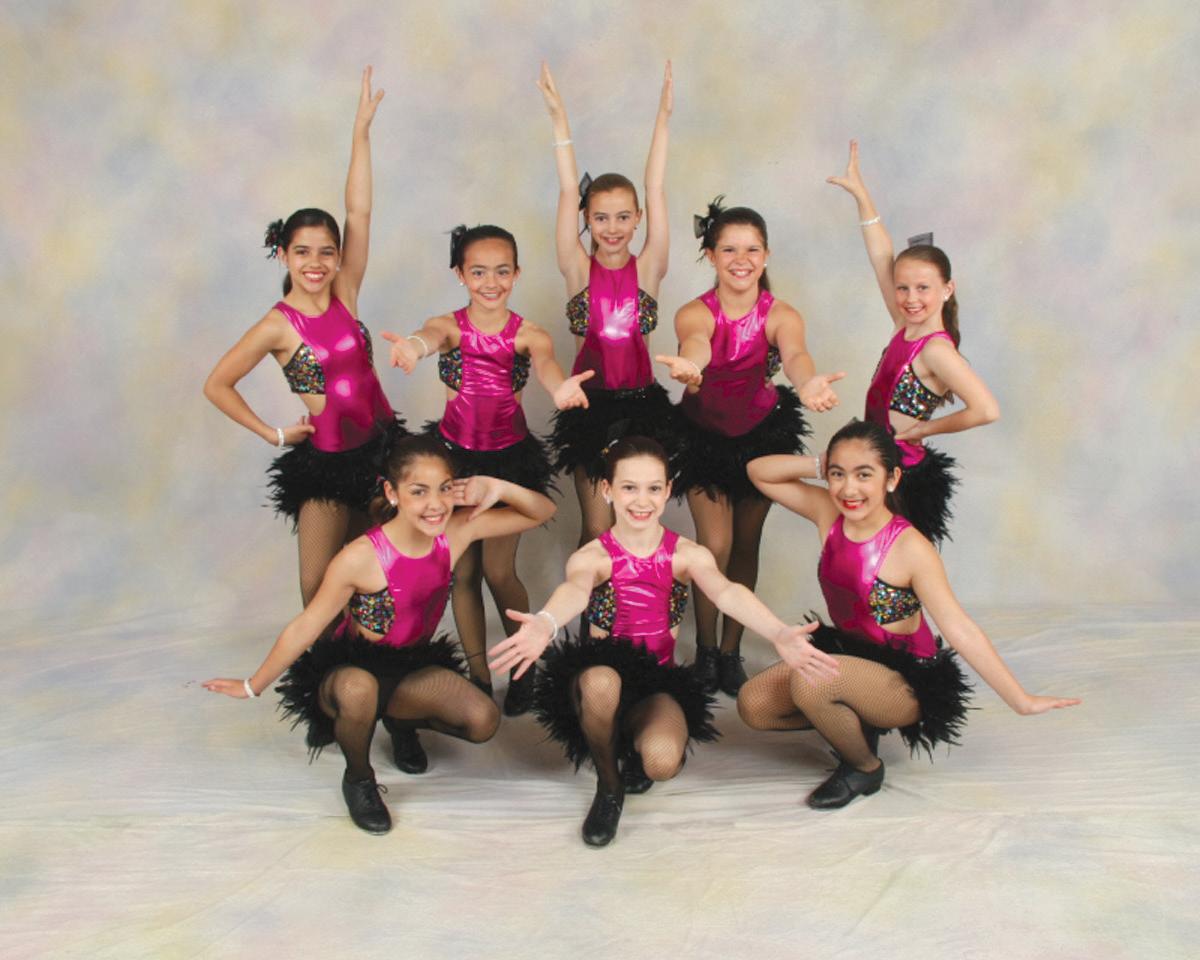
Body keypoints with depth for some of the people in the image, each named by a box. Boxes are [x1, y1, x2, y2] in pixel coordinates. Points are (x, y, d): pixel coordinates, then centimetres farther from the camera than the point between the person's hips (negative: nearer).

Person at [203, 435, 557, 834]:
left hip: (411, 666, 5)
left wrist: (497, 488, -28)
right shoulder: (361, 558, -28)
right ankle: (358, 778, -6)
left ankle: (401, 720, 16)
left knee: (483, 720, -19)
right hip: (348, 668, -4)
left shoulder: (457, 531, -15)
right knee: (358, 689, -41)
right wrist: (254, 686, -6)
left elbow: (542, 512, -7)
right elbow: (306, 626, -16)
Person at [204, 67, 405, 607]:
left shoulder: (344, 296, 0)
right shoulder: (278, 326, -10)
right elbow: (217, 385, -4)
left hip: (379, 446, 4)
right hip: (326, 459, -4)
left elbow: (358, 212, -5)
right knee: (322, 588, 3)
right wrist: (272, 433, -3)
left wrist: (361, 131, -7)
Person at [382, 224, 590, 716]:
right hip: (455, 455, 1)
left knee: (499, 571, -1)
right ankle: (479, 675, 23)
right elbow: (430, 337, -32)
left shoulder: (529, 335, -7)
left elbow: (545, 363, -30)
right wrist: (413, 347, -58)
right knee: (463, 571, 7)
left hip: (511, 458, -1)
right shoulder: (449, 325, -7)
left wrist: (560, 389, -55)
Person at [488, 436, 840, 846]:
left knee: (662, 762, -31)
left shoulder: (688, 554, -2)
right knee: (601, 682, -39)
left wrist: (779, 634, -45)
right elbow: (576, 589, -30)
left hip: (658, 682, 1)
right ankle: (608, 783, -7)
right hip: (601, 677, -1)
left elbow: (726, 592, -22)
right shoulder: (592, 556, -6)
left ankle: (635, 749, 12)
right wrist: (545, 624, -57)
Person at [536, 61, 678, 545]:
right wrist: (560, 119, -10)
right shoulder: (579, 270, -1)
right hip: (590, 402, 0)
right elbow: (568, 193, -6)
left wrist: (663, 117, -9)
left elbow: (655, 190, -5)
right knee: (596, 529, 2)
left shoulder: (647, 268, 0)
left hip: (642, 402, 1)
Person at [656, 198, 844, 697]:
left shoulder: (781, 314, -16)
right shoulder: (695, 313, -19)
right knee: (714, 546, -9)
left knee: (746, 546, 9)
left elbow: (795, 353, -38)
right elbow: (695, 346, -43)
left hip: (761, 432, 2)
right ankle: (704, 651, 11)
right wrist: (688, 367, -69)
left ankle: (730, 652, 24)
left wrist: (809, 383, -63)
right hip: (704, 435, -2)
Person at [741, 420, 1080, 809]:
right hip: (847, 653, 7)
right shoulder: (829, 513, -7)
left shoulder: (909, 547, -24)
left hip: (908, 682, -7)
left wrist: (1022, 701, -23)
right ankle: (855, 722, 15)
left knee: (810, 683, -33)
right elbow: (759, 471, 0)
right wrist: (821, 465, -16)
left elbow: (960, 631, -22)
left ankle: (865, 767, -4)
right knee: (753, 704, -7)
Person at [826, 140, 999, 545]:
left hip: (906, 478, -8)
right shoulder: (904, 329, 3)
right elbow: (882, 256, 8)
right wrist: (859, 192, 9)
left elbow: (986, 409, -32)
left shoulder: (936, 349, -19)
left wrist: (925, 428, -18)